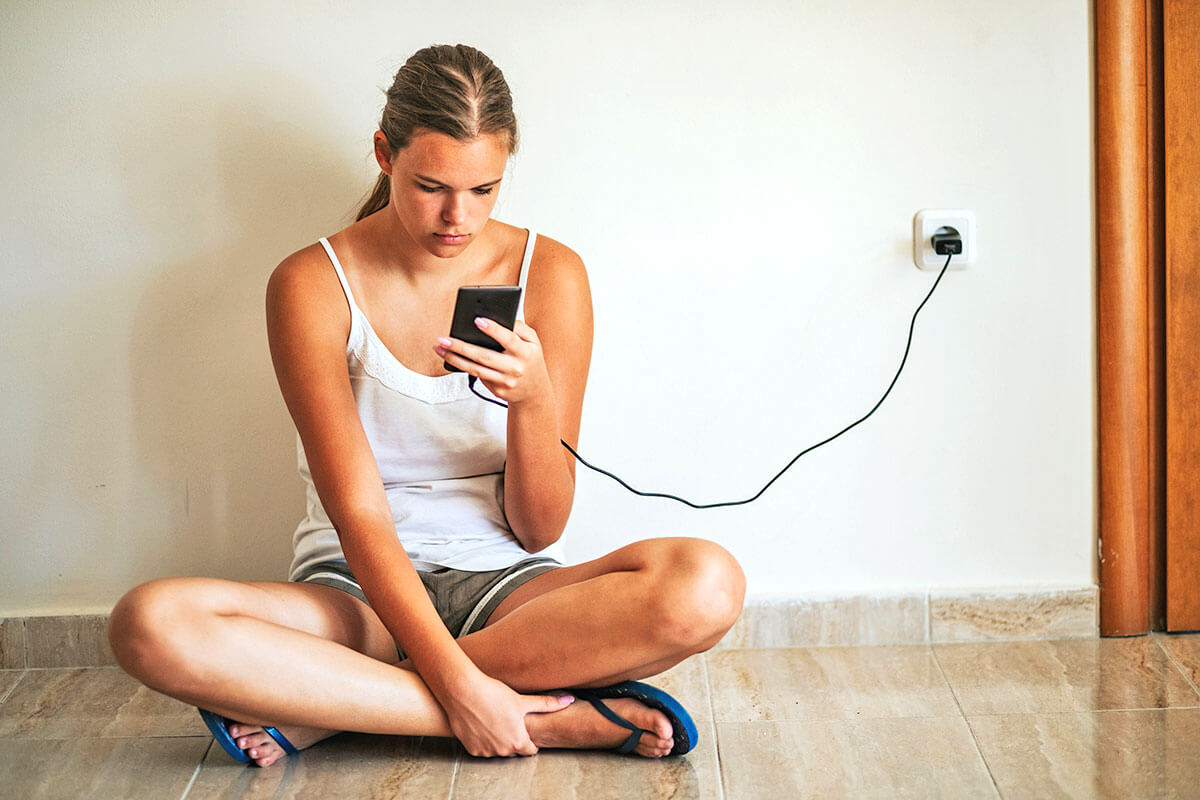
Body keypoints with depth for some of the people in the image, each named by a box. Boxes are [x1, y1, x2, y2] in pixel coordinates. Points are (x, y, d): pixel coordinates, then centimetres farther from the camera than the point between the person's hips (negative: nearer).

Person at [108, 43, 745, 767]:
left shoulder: (550, 273, -3)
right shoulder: (313, 286, -7)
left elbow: (539, 530, -3)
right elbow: (359, 516, -15)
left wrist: (533, 399, -23)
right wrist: (456, 682, -27)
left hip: (507, 586, 2)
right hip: (361, 592, -1)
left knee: (707, 584, -30)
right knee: (151, 625, -32)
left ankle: (325, 705, -23)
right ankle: (560, 718, -29)